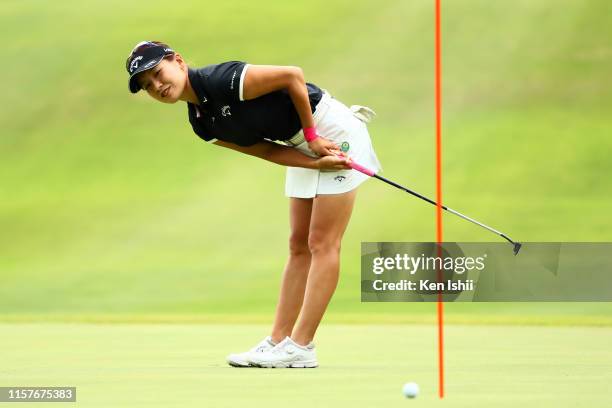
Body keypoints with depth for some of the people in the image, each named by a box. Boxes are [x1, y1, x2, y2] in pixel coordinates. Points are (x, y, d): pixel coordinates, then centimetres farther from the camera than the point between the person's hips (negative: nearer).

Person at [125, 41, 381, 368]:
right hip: (303, 147, 9)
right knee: (299, 246, 9)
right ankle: (278, 341, 10)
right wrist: (316, 163, -17)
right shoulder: (202, 123, 1)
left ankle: (301, 347, -8)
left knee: (322, 243, -7)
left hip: (332, 131, -9)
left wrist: (311, 135, -15)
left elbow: (292, 75, -23)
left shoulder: (224, 80, -25)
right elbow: (268, 151, -2)